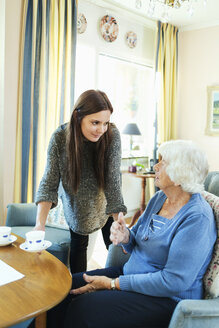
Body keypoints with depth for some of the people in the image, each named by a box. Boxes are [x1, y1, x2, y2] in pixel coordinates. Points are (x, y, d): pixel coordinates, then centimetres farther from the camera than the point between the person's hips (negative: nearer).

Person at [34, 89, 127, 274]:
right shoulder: (60, 137, -25)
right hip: (74, 203, 1)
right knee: (78, 244, 11)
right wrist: (40, 223, -34)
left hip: (104, 202, 0)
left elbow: (113, 181, -26)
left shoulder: (112, 136, -28)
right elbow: (49, 182, -23)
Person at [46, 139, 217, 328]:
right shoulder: (159, 198, 5)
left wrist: (113, 283, -20)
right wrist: (125, 237, -11)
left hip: (167, 299, -8)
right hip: (132, 272, 8)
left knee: (84, 309, -23)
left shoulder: (198, 217, -21)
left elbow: (173, 281, -24)